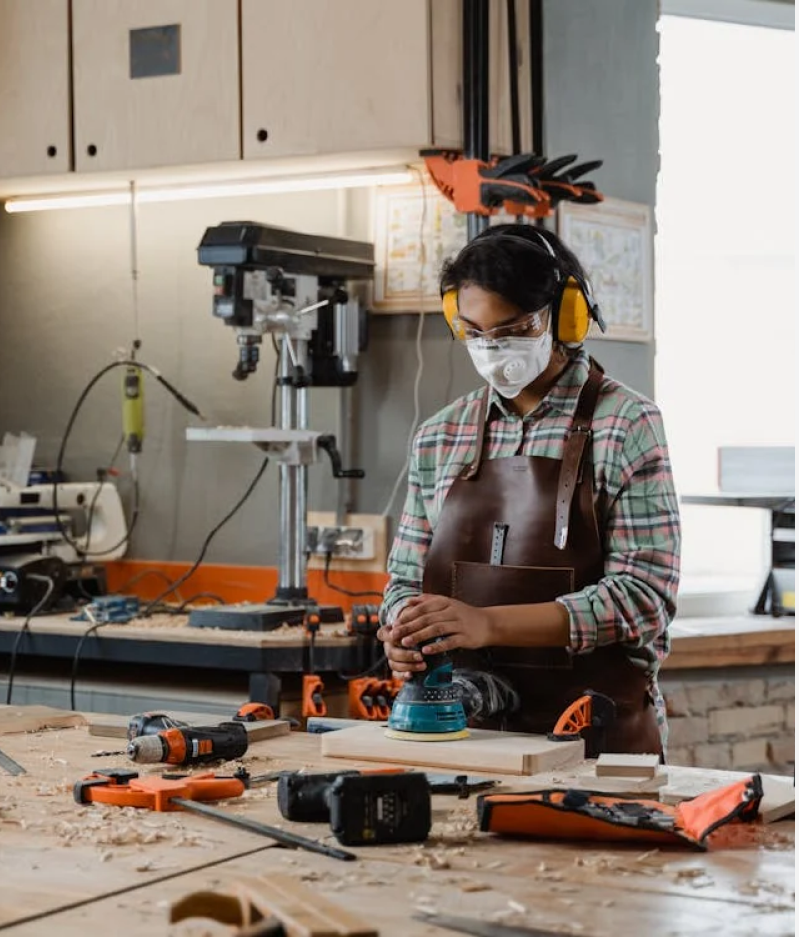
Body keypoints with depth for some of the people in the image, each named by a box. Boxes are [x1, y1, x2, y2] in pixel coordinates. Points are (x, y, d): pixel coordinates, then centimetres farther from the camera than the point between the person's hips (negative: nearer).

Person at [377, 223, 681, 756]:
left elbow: (645, 595, -11)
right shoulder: (441, 436, 11)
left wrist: (488, 623, -21)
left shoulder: (627, 424, -3)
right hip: (465, 728, 4)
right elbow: (406, 579, 15)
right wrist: (406, 634, -9)